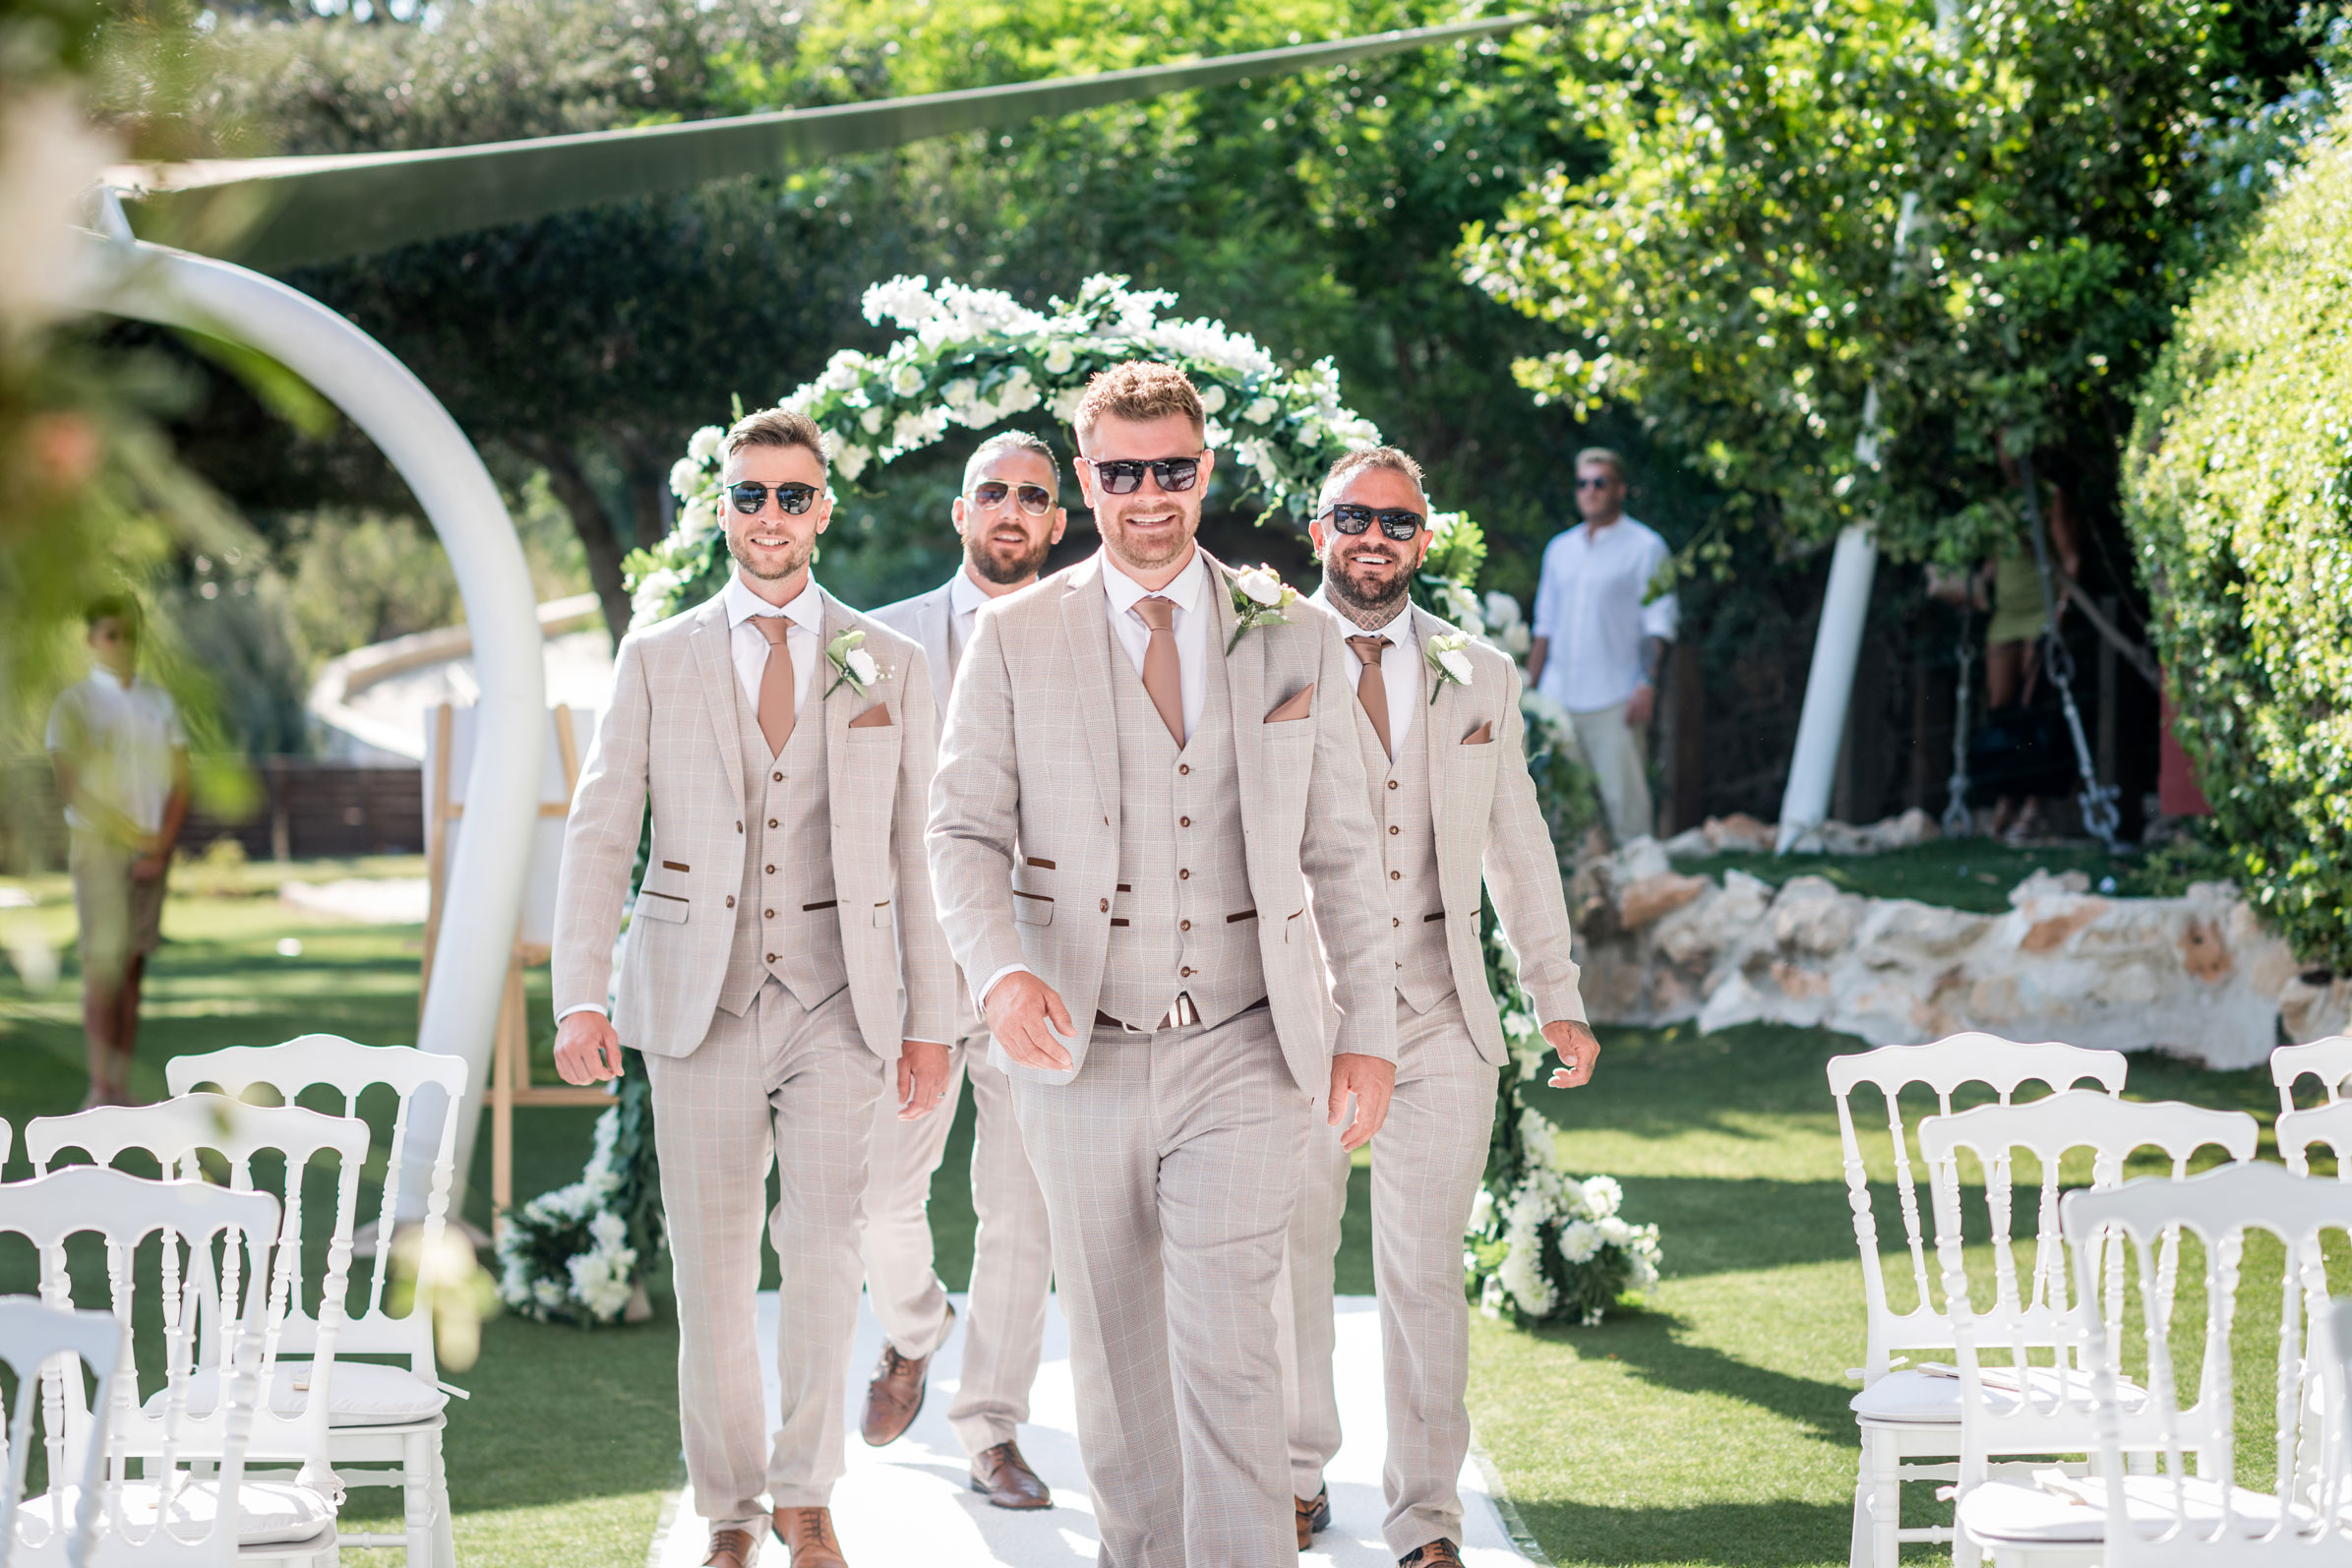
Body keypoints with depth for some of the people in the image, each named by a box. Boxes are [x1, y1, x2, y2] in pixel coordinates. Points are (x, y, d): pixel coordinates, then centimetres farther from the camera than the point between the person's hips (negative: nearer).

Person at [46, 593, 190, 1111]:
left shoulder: (160, 703, 10)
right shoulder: (74, 704, -2)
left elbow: (180, 783, 8)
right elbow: (72, 788, -8)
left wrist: (162, 846, -7)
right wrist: (135, 836, -11)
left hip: (152, 849, 4)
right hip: (99, 843, -4)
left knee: (134, 965, 4)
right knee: (104, 961, -13)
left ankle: (120, 1087, 7)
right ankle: (98, 1089, -14)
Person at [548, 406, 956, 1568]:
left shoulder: (888, 667, 7)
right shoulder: (656, 661, 6)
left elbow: (920, 852, 8)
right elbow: (600, 835, 2)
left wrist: (932, 1020, 3)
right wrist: (580, 998, -9)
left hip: (836, 1002, 0)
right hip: (699, 1000, 1)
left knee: (824, 1240, -16)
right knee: (713, 1267, 3)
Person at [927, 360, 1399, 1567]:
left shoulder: (1292, 641, 5)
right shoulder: (1013, 639, 3)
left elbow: (1339, 854, 7)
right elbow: (964, 833, -2)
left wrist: (1369, 1032, 2)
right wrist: (1000, 971, -20)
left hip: (1240, 1058, -1)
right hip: (1078, 1058, 1)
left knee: (1226, 1352, -12)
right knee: (1111, 1356, 11)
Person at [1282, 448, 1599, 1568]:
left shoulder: (1482, 677, 11)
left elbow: (1518, 846, 17)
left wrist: (1559, 1001, 14)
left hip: (1438, 1014, 2)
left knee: (1426, 1273, 0)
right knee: (1291, 1255, 8)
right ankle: (1297, 1476, 27)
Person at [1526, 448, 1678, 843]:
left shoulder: (1645, 548, 2)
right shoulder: (1560, 549, 17)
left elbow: (1659, 625, -4)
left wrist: (1648, 684, -15)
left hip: (1614, 702, -5)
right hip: (1559, 700, 5)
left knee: (1623, 799, -7)